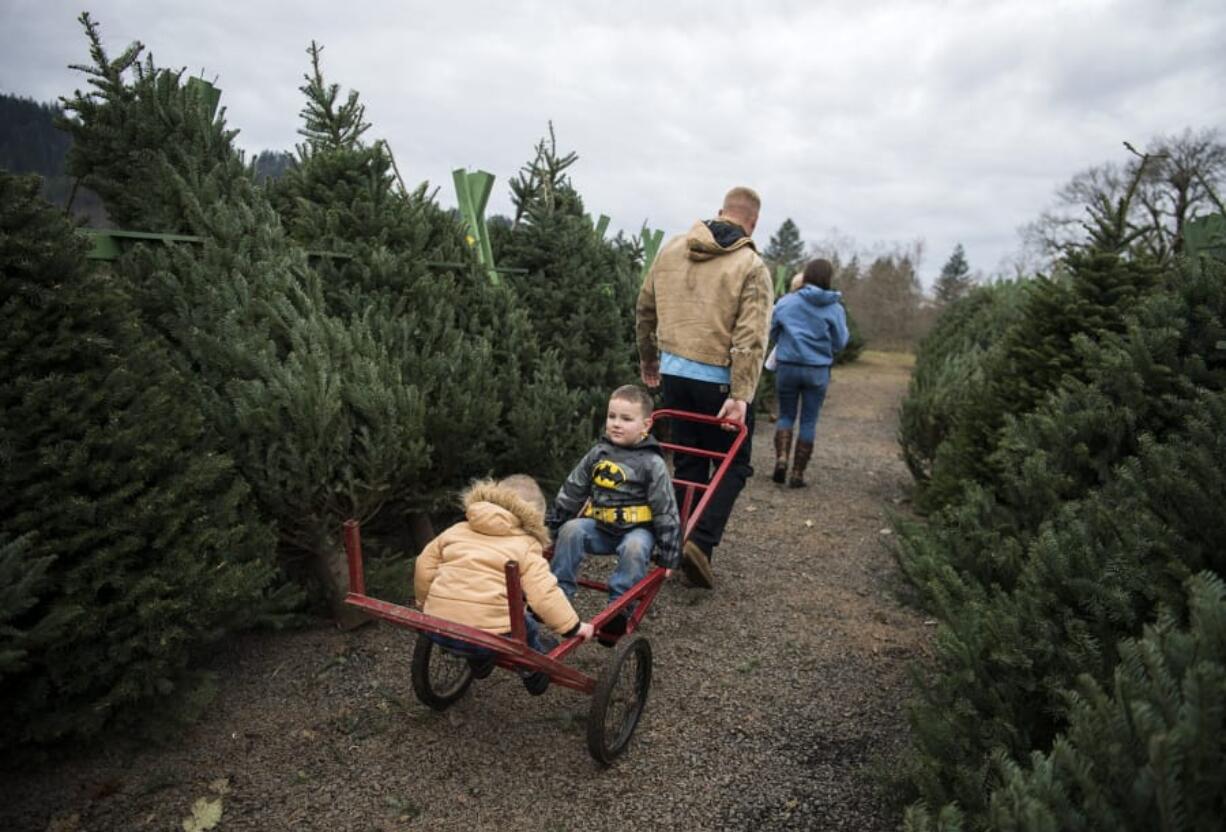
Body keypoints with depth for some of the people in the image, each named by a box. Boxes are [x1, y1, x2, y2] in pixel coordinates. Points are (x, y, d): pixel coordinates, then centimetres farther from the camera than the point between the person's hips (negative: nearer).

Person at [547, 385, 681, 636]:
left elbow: (666, 511, -8)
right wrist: (552, 525, 13)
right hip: (599, 526, 4)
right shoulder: (598, 453, 2)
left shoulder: (652, 464, -10)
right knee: (571, 530, -21)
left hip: (637, 529, -4)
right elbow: (572, 490, 11)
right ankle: (558, 593, -10)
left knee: (634, 548, -33)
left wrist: (667, 556, -7)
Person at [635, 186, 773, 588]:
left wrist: (648, 357, 25)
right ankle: (701, 541, -6)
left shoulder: (672, 249, 7)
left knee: (688, 461, 16)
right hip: (719, 380, -5)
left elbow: (644, 308, 14)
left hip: (673, 372, 5)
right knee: (734, 464, 9)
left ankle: (682, 541, 21)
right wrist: (741, 396, -20)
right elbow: (751, 337, -17)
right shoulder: (751, 266, -8)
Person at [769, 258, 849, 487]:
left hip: (787, 366, 1)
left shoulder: (786, 301, -4)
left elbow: (773, 332, 5)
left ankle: (781, 458, -5)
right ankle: (797, 473, 11)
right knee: (808, 422, 9)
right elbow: (840, 342, -1)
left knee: (786, 415, 16)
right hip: (818, 370, 0)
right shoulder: (835, 309, -6)